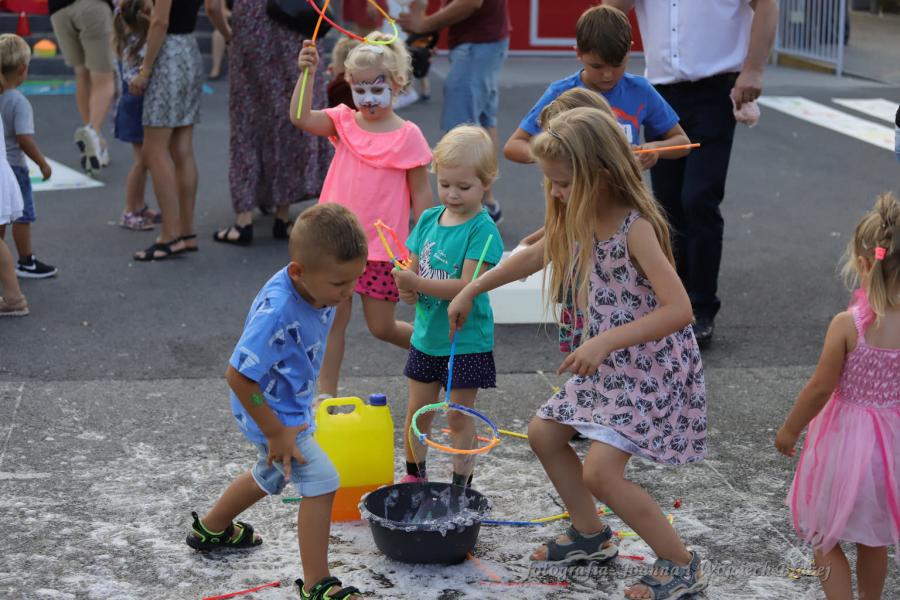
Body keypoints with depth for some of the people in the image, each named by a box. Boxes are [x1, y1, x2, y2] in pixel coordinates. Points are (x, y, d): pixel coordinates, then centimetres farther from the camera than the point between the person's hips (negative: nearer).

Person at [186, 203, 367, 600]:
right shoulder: (277, 312, -37)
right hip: (271, 413, -10)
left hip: (292, 406, 10)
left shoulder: (318, 288, -11)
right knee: (321, 481, -16)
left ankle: (210, 530, 54)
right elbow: (238, 376, -31)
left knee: (271, 475, 30)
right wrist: (276, 433, -24)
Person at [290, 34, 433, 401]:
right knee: (333, 318, 6)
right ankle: (326, 394, 16)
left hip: (382, 247, -3)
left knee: (382, 328, 6)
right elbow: (301, 118, -14)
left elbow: (421, 193, -4)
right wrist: (306, 73, -24)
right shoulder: (344, 122, 2)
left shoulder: (407, 136, -8)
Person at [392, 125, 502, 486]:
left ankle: (461, 484, 16)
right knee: (418, 409, 15)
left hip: (466, 339, -6)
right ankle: (414, 476, 32)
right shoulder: (429, 219, 3)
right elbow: (413, 266, 9)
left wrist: (417, 282, -32)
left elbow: (466, 286, -25)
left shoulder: (482, 230, -17)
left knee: (459, 415, 3)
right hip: (427, 334, 6)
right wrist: (407, 289, -14)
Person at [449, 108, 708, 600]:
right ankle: (591, 536, 33)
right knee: (544, 432, 17)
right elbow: (536, 255, 20)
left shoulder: (635, 227, -25)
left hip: (652, 366, -9)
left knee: (600, 471, -17)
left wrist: (604, 341, -35)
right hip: (609, 362, 9)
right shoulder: (580, 219, 0)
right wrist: (471, 290, 23)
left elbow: (678, 309, -32)